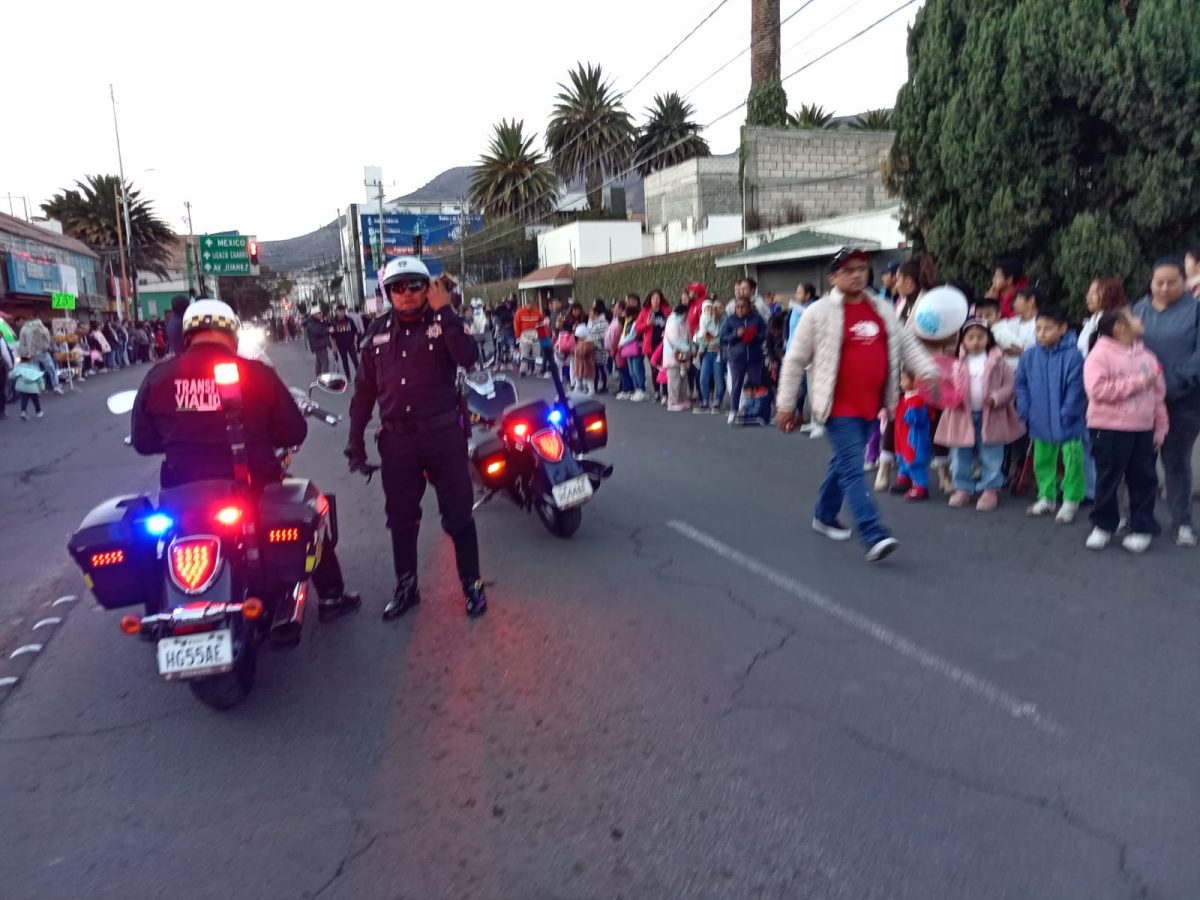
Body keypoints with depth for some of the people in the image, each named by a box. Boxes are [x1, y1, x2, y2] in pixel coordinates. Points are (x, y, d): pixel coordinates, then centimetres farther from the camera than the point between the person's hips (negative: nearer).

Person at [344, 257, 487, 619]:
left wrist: (444, 311, -22)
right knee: (401, 519, 12)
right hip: (396, 439, 3)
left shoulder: (444, 322, -2)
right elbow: (364, 388, 10)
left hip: (442, 434, -3)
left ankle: (472, 584, 21)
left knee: (458, 515, 6)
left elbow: (467, 358, -23)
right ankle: (406, 587, 28)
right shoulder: (379, 330, 6)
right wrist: (356, 439, 7)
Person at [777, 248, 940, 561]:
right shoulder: (819, 312, -7)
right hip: (839, 406, -6)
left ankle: (824, 515, 36)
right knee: (853, 470, -11)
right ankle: (874, 536, -14)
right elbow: (795, 360, -4)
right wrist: (786, 405, -3)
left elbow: (907, 345, 11)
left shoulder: (883, 309, 9)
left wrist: (929, 371, -7)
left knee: (844, 463, 18)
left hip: (870, 405, 6)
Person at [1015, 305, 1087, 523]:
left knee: (1071, 462, 5)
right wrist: (1025, 412, 0)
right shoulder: (1029, 356, -2)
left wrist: (1066, 415, -16)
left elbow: (1076, 389, -16)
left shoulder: (1072, 356, -16)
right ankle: (1046, 498, 31)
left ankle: (1070, 501, 18)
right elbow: (1021, 385, 6)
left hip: (1066, 423, -5)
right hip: (1040, 422, 5)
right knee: (1042, 461, 17)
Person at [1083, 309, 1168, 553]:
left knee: (1144, 480, 8)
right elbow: (1098, 390, -22)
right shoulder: (1100, 354, -10)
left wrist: (1161, 427, 9)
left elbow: (1159, 394, 12)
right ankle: (1103, 526, 19)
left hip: (1143, 430, 5)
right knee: (1108, 480, 5)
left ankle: (1142, 528, 19)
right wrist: (1138, 382, -18)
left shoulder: (1147, 356, 9)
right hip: (1109, 430, -5)